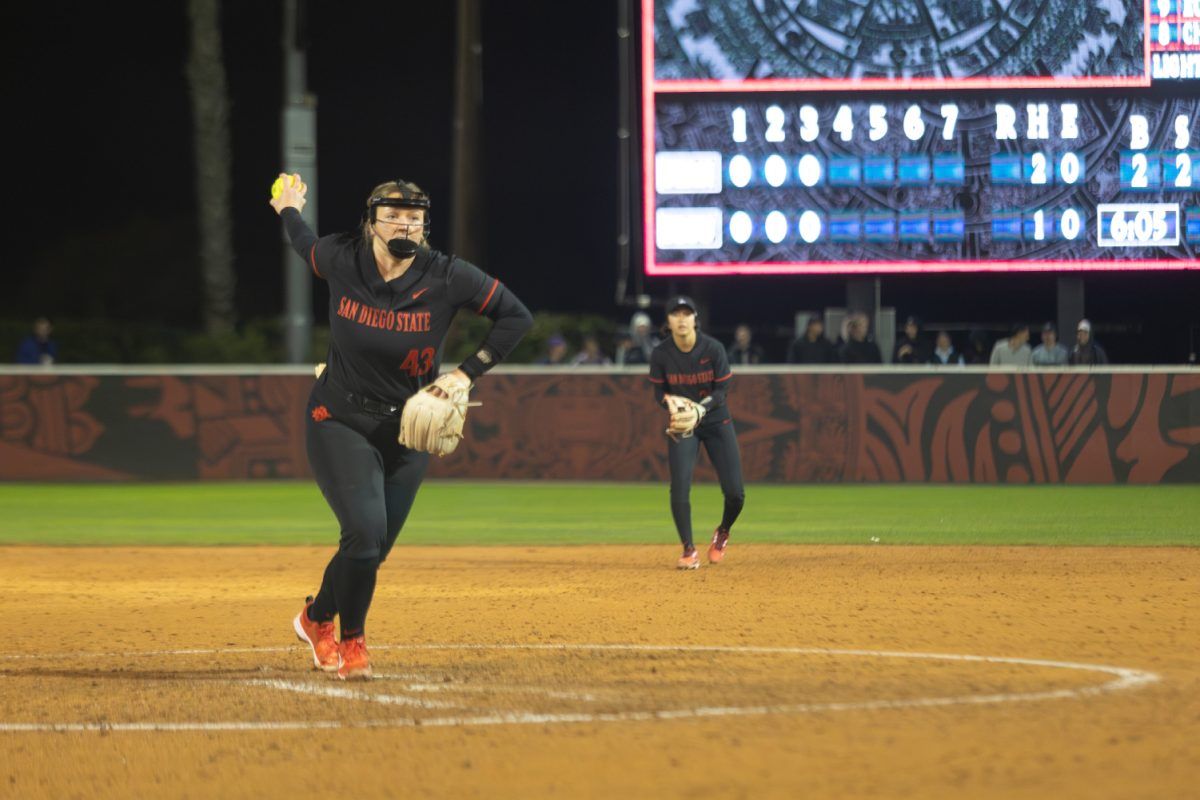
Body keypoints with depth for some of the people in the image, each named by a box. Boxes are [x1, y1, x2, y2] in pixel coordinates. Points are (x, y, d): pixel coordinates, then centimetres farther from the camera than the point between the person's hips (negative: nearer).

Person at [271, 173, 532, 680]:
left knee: (372, 550, 5)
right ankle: (351, 641, 4)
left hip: (406, 430, 2)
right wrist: (289, 210, 32)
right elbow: (305, 244, 13)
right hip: (340, 423, -2)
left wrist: (466, 374, -11)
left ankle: (318, 618, 36)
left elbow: (517, 317, -6)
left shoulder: (446, 278, -14)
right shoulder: (341, 261, -12)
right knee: (365, 530, -20)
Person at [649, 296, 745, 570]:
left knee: (735, 492, -4)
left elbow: (722, 390, -10)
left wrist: (701, 408, -28)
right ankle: (689, 550, 0)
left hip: (716, 421, 0)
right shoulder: (661, 354, -11)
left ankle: (723, 533, 27)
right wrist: (669, 400, -25)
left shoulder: (713, 349, -15)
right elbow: (659, 392, -1)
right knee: (679, 489, -14)